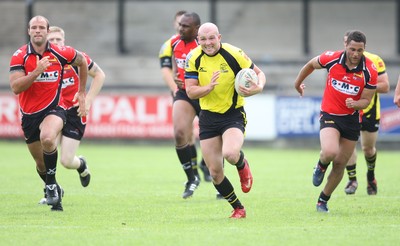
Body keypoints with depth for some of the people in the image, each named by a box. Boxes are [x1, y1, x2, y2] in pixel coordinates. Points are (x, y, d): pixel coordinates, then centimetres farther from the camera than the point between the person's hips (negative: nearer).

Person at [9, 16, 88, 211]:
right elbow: (15, 87, -19)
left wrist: (81, 93, 16)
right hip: (29, 114, 2)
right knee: (41, 163, 11)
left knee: (47, 138, -35)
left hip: (54, 109, -2)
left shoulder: (60, 53, -7)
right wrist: (37, 71, -30)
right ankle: (54, 190, 41)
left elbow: (82, 61, 14)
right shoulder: (19, 56, -8)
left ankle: (51, 185, -17)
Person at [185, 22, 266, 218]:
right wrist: (209, 87, -27)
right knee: (215, 172, 1)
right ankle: (238, 208, 23)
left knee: (230, 154, -31)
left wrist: (258, 87, -24)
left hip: (233, 115, -3)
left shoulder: (234, 54, -13)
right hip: (208, 117, 4)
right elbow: (190, 91, -7)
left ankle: (242, 165, 8)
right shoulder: (193, 58, -4)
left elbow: (259, 73, -2)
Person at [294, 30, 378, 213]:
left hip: (352, 119, 2)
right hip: (329, 114, -2)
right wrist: (297, 83, 21)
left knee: (340, 164, 7)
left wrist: (355, 104, -29)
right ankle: (321, 165, 10)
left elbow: (366, 100, -6)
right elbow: (311, 65, 7)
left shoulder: (370, 71, -14)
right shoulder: (331, 59, -14)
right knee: (330, 152, -27)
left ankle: (323, 201, 26)